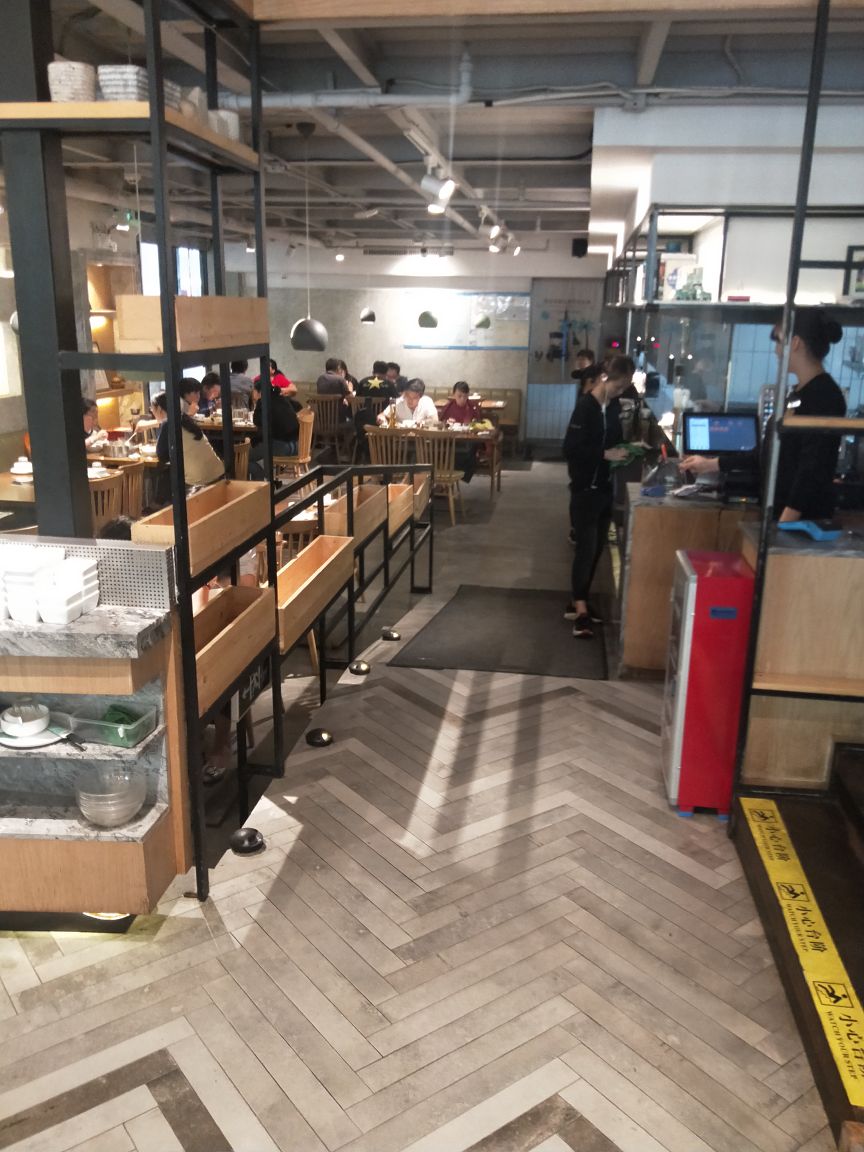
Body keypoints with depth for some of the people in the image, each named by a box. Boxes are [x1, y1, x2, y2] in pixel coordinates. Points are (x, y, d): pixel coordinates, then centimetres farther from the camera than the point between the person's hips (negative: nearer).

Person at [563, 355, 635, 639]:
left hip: (605, 487, 8)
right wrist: (605, 454, -23)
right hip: (585, 488, -8)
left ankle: (578, 602, 22)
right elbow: (571, 448, -20)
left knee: (597, 548, 11)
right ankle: (580, 607, 4)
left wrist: (625, 448, 2)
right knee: (586, 548, -5)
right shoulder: (586, 406, -16)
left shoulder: (614, 406, 8)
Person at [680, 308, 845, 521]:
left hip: (805, 519, -8)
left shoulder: (824, 395, -13)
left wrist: (785, 525, -24)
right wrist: (711, 464, 25)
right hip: (779, 512, 8)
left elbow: (812, 470, -18)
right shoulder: (797, 394, 14)